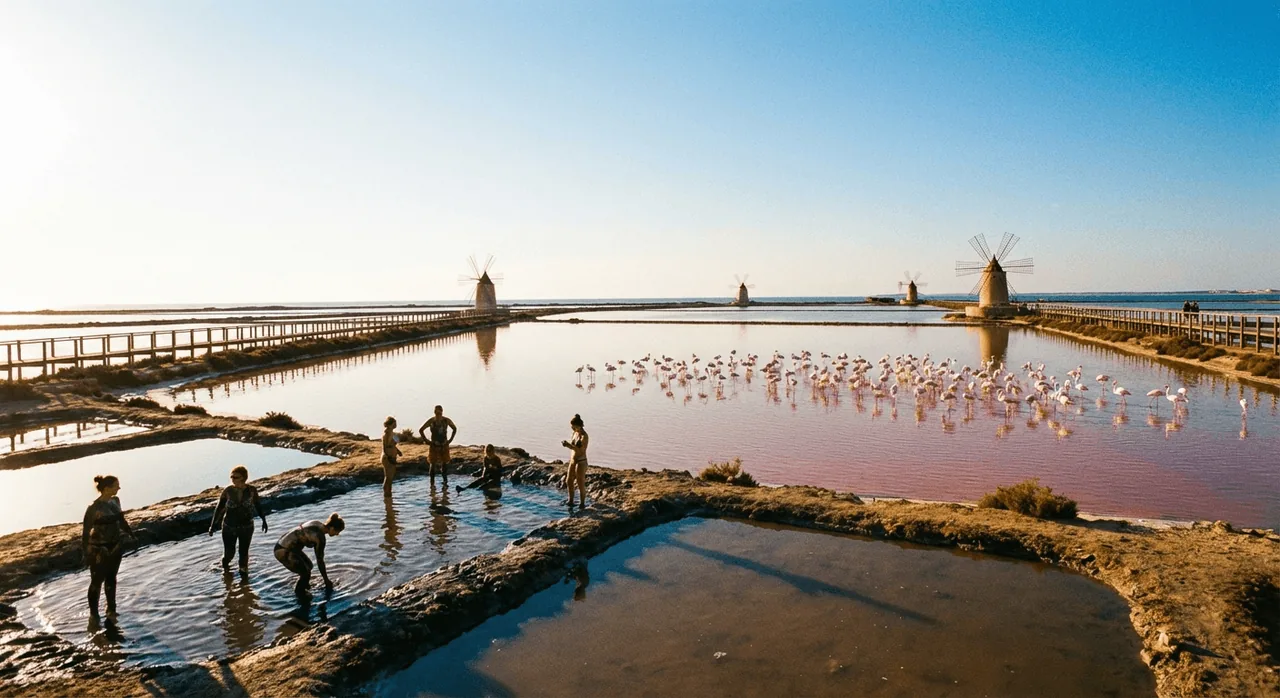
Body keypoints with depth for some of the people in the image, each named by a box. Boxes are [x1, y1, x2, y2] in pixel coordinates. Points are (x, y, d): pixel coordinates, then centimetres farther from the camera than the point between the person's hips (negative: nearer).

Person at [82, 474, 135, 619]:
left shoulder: (115, 500, -1)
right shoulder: (94, 508, -20)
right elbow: (86, 531, -15)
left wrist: (131, 534, 21)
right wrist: (86, 553, -15)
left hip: (115, 546, 6)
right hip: (99, 549, -6)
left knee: (111, 578, 18)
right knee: (97, 581, 7)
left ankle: (111, 609, 31)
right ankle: (93, 614, 22)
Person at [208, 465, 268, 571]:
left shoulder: (252, 490, -13)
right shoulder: (227, 491, -13)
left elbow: (258, 506, 2)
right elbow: (219, 508, -4)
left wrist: (263, 520, 10)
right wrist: (213, 524, -4)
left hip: (247, 527, 0)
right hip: (229, 527, 0)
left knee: (244, 552, 9)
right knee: (229, 553, 6)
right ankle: (225, 568, 39)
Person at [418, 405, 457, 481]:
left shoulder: (447, 421, -4)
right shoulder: (431, 421, -9)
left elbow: (455, 429, 13)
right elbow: (421, 430, 2)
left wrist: (450, 440, 5)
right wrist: (426, 440, -3)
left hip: (444, 445, 1)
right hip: (434, 446, -1)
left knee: (445, 464, 3)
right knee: (432, 464, 0)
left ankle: (445, 482, 13)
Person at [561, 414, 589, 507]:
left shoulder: (584, 436, -19)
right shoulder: (575, 433, 5)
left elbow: (581, 451, -24)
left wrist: (569, 445, -27)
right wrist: (567, 444, -5)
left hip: (581, 462, -9)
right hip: (573, 460, 9)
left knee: (580, 484, 3)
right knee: (568, 481, 16)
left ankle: (582, 503, 18)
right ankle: (570, 501, 31)